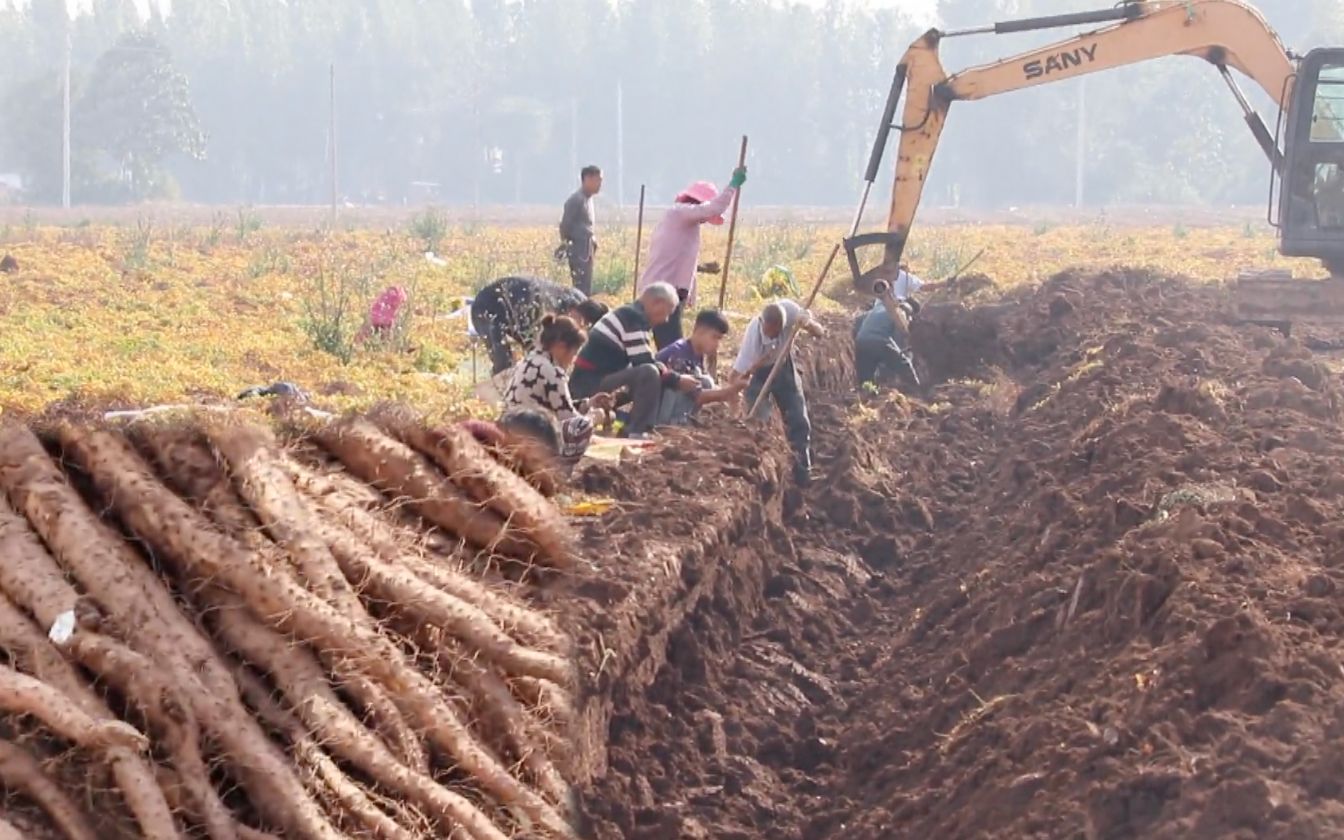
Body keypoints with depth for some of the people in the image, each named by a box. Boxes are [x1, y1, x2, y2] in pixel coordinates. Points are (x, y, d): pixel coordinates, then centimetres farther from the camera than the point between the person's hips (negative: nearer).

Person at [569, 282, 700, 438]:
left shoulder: (627, 315, 18)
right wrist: (677, 380, -6)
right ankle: (637, 433, -20)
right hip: (591, 384, -11)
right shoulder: (634, 318, -13)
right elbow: (645, 363, -17)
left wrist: (672, 376, 20)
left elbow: (638, 363, 23)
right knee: (649, 374, -25)